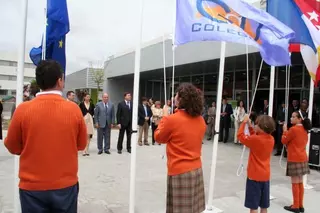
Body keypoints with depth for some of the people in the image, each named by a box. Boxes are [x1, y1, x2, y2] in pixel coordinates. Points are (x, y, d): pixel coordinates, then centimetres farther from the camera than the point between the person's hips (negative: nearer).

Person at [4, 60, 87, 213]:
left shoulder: (23, 109, -11)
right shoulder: (73, 109, -10)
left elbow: (12, 147, 3)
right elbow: (81, 144, 3)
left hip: (32, 187, 0)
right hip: (66, 186, 0)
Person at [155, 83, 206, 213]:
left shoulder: (172, 119, -16)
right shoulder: (201, 120, 2)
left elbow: (158, 137, 1)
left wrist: (165, 117, 10)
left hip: (179, 172, -6)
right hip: (197, 169, 6)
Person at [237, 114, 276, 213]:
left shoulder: (255, 139, -20)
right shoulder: (271, 139, 0)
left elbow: (240, 136, -11)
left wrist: (244, 122, -2)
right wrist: (250, 126, 10)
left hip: (254, 176, -7)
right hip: (265, 176, 7)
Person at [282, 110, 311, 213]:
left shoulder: (293, 129, -17)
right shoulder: (304, 130, 9)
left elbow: (284, 141, -7)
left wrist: (285, 130, 4)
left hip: (294, 159, -8)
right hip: (302, 158, 8)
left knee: (295, 183, 0)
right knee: (300, 183, 14)